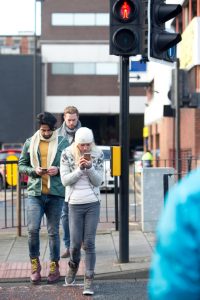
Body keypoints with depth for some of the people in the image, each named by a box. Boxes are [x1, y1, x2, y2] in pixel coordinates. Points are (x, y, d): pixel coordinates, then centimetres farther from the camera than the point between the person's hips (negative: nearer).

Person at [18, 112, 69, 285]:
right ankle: (35, 264, 9)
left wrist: (58, 170, -13)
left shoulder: (63, 143, 4)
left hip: (56, 194, -1)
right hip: (35, 193, 1)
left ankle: (54, 267, 16)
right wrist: (34, 170, -9)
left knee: (53, 232, 5)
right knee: (33, 229, -8)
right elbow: (21, 165, 11)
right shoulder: (30, 143, 7)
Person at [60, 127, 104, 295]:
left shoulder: (98, 154, -1)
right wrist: (79, 169, -19)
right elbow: (65, 180, -6)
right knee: (75, 243, 0)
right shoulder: (67, 154, -4)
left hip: (93, 203, 0)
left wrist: (90, 167, -18)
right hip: (75, 204, 0)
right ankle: (74, 266, 32)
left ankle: (89, 281, 3)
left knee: (89, 243, -3)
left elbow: (98, 181, -1)